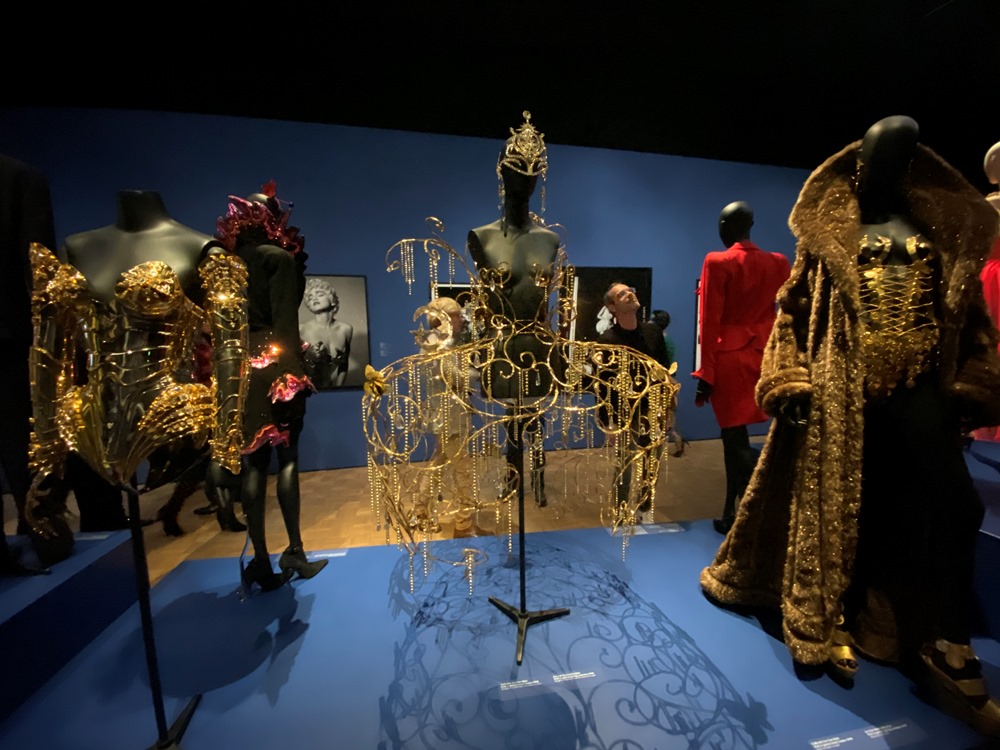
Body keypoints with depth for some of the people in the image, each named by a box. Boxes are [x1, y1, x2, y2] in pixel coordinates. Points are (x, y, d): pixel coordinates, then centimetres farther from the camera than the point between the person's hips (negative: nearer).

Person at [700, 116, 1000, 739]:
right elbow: (794, 309, 0)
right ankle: (825, 628, 20)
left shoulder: (944, 232, 14)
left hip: (921, 390, 3)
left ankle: (946, 651, 18)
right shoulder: (828, 232, 5)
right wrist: (788, 382, -10)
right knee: (835, 502, 4)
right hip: (842, 393, -3)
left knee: (946, 504, 1)